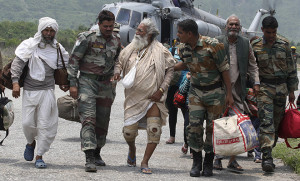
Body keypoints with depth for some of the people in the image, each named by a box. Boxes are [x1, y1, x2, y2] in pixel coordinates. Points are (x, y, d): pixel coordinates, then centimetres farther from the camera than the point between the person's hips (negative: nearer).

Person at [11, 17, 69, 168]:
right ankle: (31, 142, 32)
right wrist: (15, 82, -13)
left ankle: (39, 156, 2)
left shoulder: (58, 48, 9)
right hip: (29, 90, -1)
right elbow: (17, 63, -3)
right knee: (27, 122, -1)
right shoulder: (30, 45, 2)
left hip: (47, 91, 1)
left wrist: (65, 83, 12)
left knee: (45, 124, -6)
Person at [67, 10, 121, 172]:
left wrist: (113, 85, 17)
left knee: (103, 121, 10)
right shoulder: (87, 38, -7)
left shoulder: (116, 41, 9)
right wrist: (72, 84, -10)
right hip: (87, 81, -5)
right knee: (88, 118, -16)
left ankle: (97, 153, 27)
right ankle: (89, 158, -22)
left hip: (106, 84, 5)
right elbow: (73, 60, -6)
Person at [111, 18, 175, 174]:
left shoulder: (160, 51, -3)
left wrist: (162, 89, -9)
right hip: (133, 98, 3)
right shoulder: (130, 49, 8)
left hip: (153, 98, -2)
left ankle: (145, 162, 2)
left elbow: (171, 69, -1)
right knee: (129, 131, -2)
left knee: (154, 130, -13)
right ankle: (132, 150, 33)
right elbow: (119, 62, 20)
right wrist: (117, 72, -3)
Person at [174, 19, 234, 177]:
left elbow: (224, 69, -12)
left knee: (212, 128, 2)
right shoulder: (185, 49, -1)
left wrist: (229, 94, -11)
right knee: (194, 126, -7)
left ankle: (208, 164, 14)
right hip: (196, 91, 4)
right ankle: (196, 162, 5)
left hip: (215, 92, -4)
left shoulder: (212, 45, -18)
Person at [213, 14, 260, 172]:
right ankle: (218, 157, 10)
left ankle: (232, 159, 1)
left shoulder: (246, 43, 8)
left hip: (237, 90, 2)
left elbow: (252, 65, 15)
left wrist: (256, 82, 4)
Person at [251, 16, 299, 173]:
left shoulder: (284, 46, 7)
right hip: (264, 87, -3)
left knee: (277, 123, 5)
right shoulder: (255, 47, 0)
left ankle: (268, 152, 16)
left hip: (281, 88, 3)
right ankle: (266, 157, -21)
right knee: (266, 122, -15)